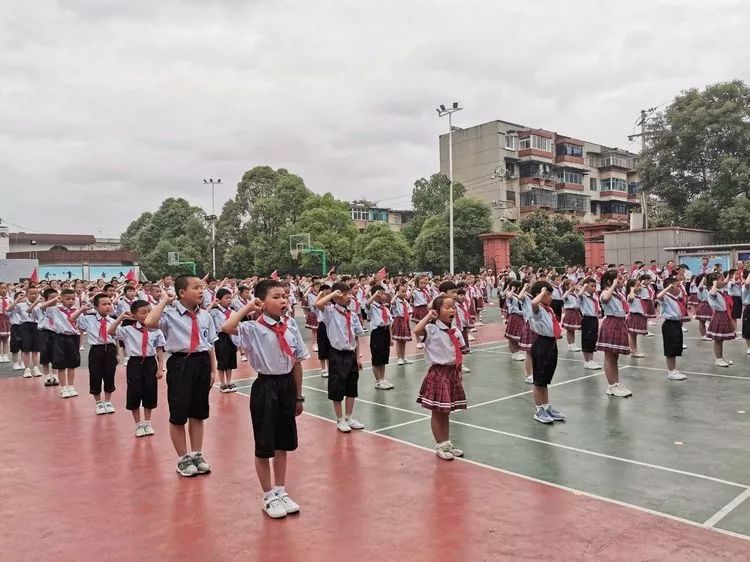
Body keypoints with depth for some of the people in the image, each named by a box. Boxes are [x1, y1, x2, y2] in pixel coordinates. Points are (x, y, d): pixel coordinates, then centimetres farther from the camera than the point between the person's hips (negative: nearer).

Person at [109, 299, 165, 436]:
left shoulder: (156, 331, -2)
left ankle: (147, 423, 28)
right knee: (134, 394, 4)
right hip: (135, 363, -1)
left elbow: (160, 351, 2)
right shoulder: (128, 330, -5)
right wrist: (120, 318, -19)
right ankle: (138, 424, 22)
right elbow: (110, 332, -16)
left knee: (150, 393, 9)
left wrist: (160, 368, -1)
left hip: (150, 363, 1)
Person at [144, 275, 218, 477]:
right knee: (178, 414, 5)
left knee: (198, 413, 15)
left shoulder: (205, 316, 6)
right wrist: (164, 301, -18)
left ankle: (197, 455, 30)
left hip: (202, 364, 4)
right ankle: (183, 459, 23)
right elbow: (149, 323, -29)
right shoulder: (170, 314, -8)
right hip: (180, 364, -4)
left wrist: (213, 369, 10)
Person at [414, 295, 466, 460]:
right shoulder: (432, 329, -13)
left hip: (453, 373, 6)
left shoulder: (455, 331, 7)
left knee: (446, 412, 17)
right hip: (438, 373, -6)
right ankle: (440, 446, 17)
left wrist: (458, 372, 10)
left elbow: (459, 353, 14)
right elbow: (417, 331, -34)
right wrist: (428, 316, -23)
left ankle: (447, 444, 28)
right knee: (437, 413, 5)